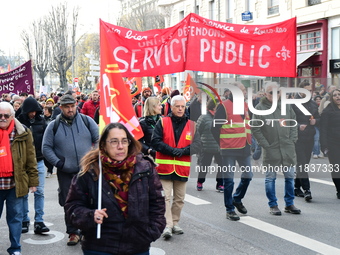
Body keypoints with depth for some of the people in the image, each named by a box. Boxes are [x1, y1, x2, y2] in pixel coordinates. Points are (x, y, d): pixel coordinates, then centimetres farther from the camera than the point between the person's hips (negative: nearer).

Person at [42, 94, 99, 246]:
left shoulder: (87, 121, 1)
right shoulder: (54, 126, 1)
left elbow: (99, 140, 4)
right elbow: (46, 148, 2)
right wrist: (58, 162, -10)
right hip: (65, 173, 0)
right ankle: (73, 233, 21)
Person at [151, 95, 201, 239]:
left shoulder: (191, 125, 7)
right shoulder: (162, 123, 0)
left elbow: (197, 145, -1)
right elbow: (155, 141, -8)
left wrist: (183, 151, -17)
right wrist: (171, 150, -19)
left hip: (182, 168, 3)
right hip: (164, 167, -3)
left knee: (180, 199, 12)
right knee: (166, 197, -7)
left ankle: (175, 223, 26)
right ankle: (167, 226, -7)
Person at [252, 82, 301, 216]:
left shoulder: (286, 106, 7)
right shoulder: (259, 108, -5)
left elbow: (293, 124, 13)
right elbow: (255, 129, -5)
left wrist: (293, 140, 3)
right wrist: (265, 144, -9)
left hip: (288, 149, 4)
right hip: (270, 150, -3)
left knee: (290, 177, 9)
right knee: (270, 178, 4)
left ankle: (289, 204, 22)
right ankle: (273, 205, 16)